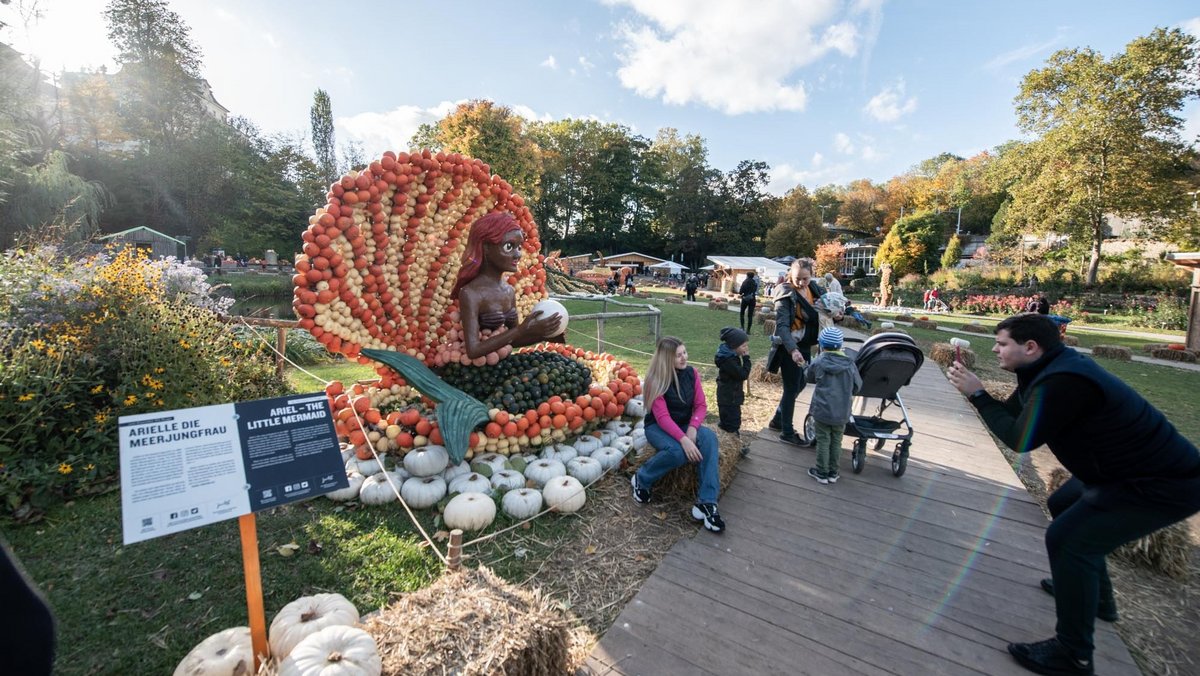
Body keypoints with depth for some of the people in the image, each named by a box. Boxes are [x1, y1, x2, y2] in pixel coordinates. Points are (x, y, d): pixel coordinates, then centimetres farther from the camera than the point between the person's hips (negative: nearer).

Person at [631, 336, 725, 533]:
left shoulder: (692, 373, -3)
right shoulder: (655, 380, -18)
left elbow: (701, 405, -3)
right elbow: (662, 417, -24)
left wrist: (692, 428, -22)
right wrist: (683, 439, -37)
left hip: (685, 425, 5)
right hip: (658, 427, -4)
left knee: (709, 437, -28)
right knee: (678, 452, -36)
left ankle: (706, 503, -28)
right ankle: (641, 479, -6)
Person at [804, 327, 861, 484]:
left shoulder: (818, 363, -11)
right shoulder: (850, 364, -5)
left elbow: (808, 377, 7)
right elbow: (857, 386, 6)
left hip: (822, 411, -2)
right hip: (842, 413, 3)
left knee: (823, 442, 9)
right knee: (836, 442, 16)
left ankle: (821, 473, 19)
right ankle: (833, 473, 27)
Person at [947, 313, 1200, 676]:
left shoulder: (1063, 381, -29)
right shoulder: (1054, 365, 1)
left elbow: (1021, 439, -24)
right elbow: (1011, 414, 6)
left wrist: (977, 394, -18)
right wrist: (977, 391, -7)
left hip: (1164, 484, -11)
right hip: (1141, 465, 11)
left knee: (1066, 539, -13)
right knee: (1062, 507, 24)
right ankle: (1095, 595, 42)